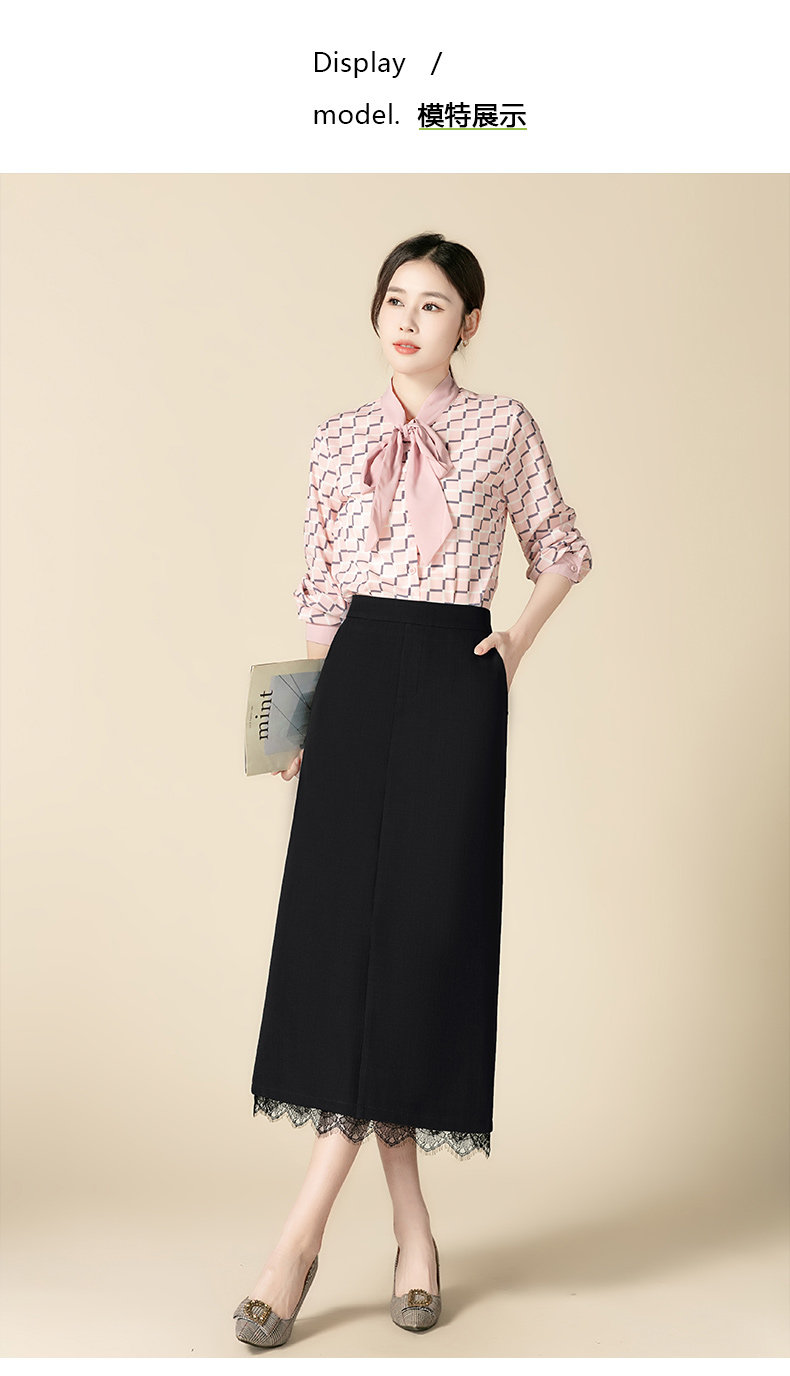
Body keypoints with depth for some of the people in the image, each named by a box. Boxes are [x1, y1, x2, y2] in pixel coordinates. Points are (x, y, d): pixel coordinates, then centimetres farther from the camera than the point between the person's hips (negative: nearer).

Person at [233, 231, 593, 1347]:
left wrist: (516, 643, 1)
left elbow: (563, 551, 16)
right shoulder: (340, 440, 11)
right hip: (360, 681, 2)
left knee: (428, 922, -8)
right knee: (340, 921, -5)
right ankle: (411, 1223, 8)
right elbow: (324, 591, 13)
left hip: (456, 683, -2)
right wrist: (302, 719, 7)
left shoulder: (502, 427, 6)